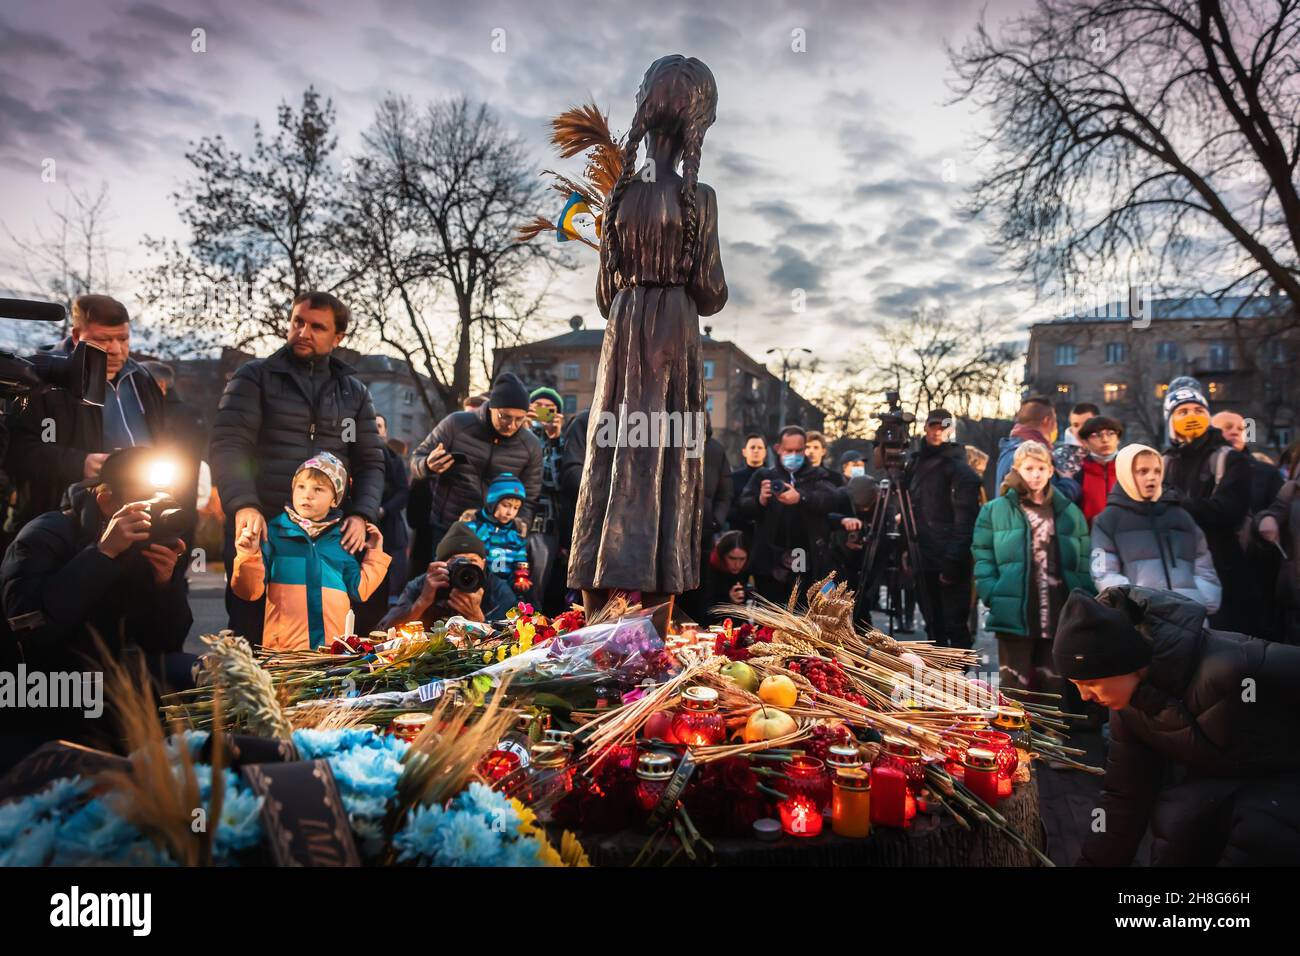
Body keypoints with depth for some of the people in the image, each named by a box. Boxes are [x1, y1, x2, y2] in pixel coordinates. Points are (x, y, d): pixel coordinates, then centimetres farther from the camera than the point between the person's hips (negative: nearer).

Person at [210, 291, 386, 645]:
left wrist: (362, 515, -6)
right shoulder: (254, 377, 5)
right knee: (252, 636, 4)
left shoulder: (354, 392, 14)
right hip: (259, 531, -2)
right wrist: (244, 505, -24)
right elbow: (228, 445, -7)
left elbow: (370, 462, 11)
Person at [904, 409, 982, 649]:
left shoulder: (959, 469, -8)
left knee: (955, 624, -3)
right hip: (924, 558, 7)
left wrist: (953, 563, -19)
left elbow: (965, 519, -14)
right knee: (933, 623, 14)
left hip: (950, 564, -7)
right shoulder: (915, 463, 14)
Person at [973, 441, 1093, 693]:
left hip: (1062, 618, 3)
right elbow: (983, 560, 1)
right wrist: (993, 596, -12)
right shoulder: (994, 511, 4)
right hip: (1014, 617, -3)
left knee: (1054, 688, 11)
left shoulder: (1070, 512, 13)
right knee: (1015, 690, 2)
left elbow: (1084, 566, 10)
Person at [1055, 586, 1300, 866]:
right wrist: (1093, 863, -3)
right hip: (1215, 776, 5)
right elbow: (1124, 797, -5)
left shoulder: (1231, 669, -39)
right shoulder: (1129, 708, -14)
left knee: (1258, 839, -30)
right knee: (1174, 821, -20)